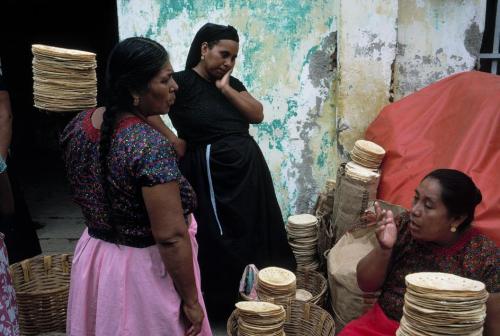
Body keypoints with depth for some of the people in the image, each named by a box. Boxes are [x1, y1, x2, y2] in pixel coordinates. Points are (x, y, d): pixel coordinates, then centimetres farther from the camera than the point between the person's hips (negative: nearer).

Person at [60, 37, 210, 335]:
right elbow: (170, 236, -26)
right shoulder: (151, 146, -28)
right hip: (144, 268, -7)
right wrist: (191, 301, -17)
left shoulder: (78, 125, -5)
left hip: (94, 259, 7)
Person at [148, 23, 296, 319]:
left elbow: (258, 115, 1)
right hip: (212, 171, -7)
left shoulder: (232, 83, 11)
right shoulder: (182, 82, -10)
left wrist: (226, 88, -7)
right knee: (221, 242, 3)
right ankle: (223, 302, 22)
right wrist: (174, 141, -18)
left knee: (253, 234, 15)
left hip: (250, 167, 8)